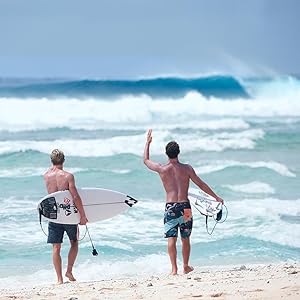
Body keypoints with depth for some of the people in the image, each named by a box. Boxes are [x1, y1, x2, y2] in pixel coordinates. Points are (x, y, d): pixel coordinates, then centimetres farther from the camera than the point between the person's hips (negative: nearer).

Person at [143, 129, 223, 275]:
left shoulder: (162, 169, -2)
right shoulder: (187, 168, -1)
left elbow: (146, 160, 15)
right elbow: (201, 184, 4)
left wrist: (148, 142, 27)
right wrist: (216, 197, 13)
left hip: (170, 207, -1)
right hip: (184, 206, 1)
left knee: (171, 238, -2)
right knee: (185, 238, 15)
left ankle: (174, 269, -13)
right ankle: (186, 266, 26)